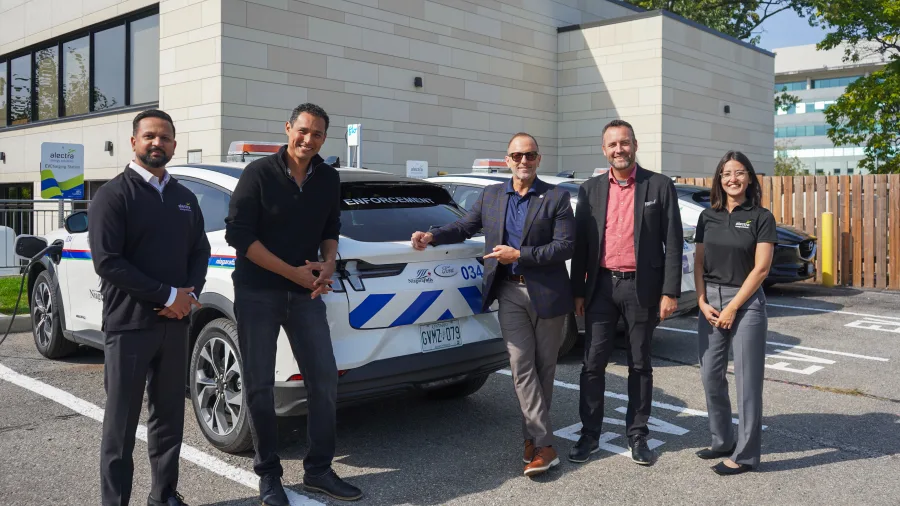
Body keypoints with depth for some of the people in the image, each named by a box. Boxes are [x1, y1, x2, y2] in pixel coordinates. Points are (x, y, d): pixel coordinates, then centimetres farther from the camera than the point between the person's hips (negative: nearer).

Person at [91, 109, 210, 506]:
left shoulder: (185, 198, 13)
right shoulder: (113, 195, -5)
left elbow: (200, 252, 14)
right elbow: (107, 261, -14)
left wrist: (190, 296, -6)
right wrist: (168, 295, -16)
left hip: (175, 323, 6)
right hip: (128, 324, -5)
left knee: (169, 414, 13)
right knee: (122, 419, 1)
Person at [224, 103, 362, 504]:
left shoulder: (329, 179, 5)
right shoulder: (259, 173, -10)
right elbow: (238, 234, -13)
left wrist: (328, 262, -6)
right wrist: (294, 273, -16)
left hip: (306, 293, 4)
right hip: (257, 293, -4)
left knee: (324, 379, 2)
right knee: (260, 385, 3)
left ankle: (318, 470, 16)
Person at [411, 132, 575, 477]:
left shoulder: (556, 198, -4)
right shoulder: (491, 196, 8)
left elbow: (565, 246, -11)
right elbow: (465, 227, 13)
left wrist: (520, 255, -17)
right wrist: (432, 237, -5)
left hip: (546, 292, -1)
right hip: (510, 292, 2)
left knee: (544, 366, 9)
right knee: (522, 366, -5)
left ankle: (533, 433, 27)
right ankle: (543, 445, -2)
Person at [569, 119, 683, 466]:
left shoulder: (660, 186, -1)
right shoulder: (591, 190, 6)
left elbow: (672, 242, -3)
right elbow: (580, 243, 8)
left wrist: (670, 292, -8)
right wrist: (578, 291, 4)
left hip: (641, 287, -2)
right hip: (601, 286, 2)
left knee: (640, 365, 10)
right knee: (593, 363, 4)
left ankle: (637, 434, 22)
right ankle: (589, 434, 15)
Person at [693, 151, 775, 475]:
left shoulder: (761, 218, -3)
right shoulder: (708, 216, 9)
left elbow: (761, 268, -9)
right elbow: (699, 263, 9)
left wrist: (733, 307, -12)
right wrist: (702, 302, -4)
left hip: (746, 302, -5)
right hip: (710, 301, 5)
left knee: (747, 379, -1)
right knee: (711, 376, 8)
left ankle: (745, 454, 9)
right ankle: (722, 441, 25)